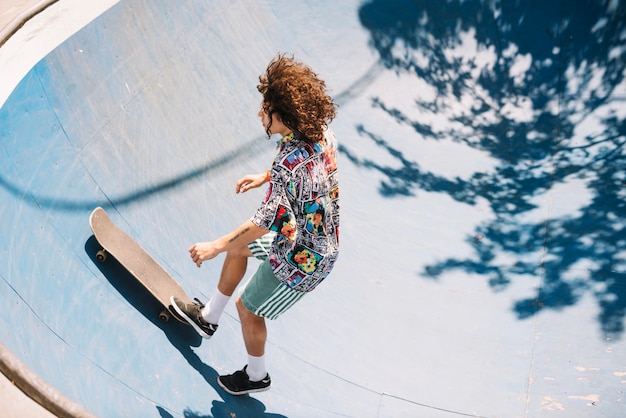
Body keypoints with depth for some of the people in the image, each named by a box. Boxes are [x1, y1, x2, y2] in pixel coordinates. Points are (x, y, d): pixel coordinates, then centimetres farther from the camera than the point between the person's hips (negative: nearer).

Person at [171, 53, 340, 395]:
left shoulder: (290, 164, -38)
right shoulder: (320, 130, -11)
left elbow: (267, 223, -35)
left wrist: (216, 246, -23)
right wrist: (265, 177, 14)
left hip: (301, 259, -9)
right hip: (317, 236, 9)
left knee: (247, 307, 13)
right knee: (238, 247, 25)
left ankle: (256, 376, 40)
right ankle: (208, 317, 47)